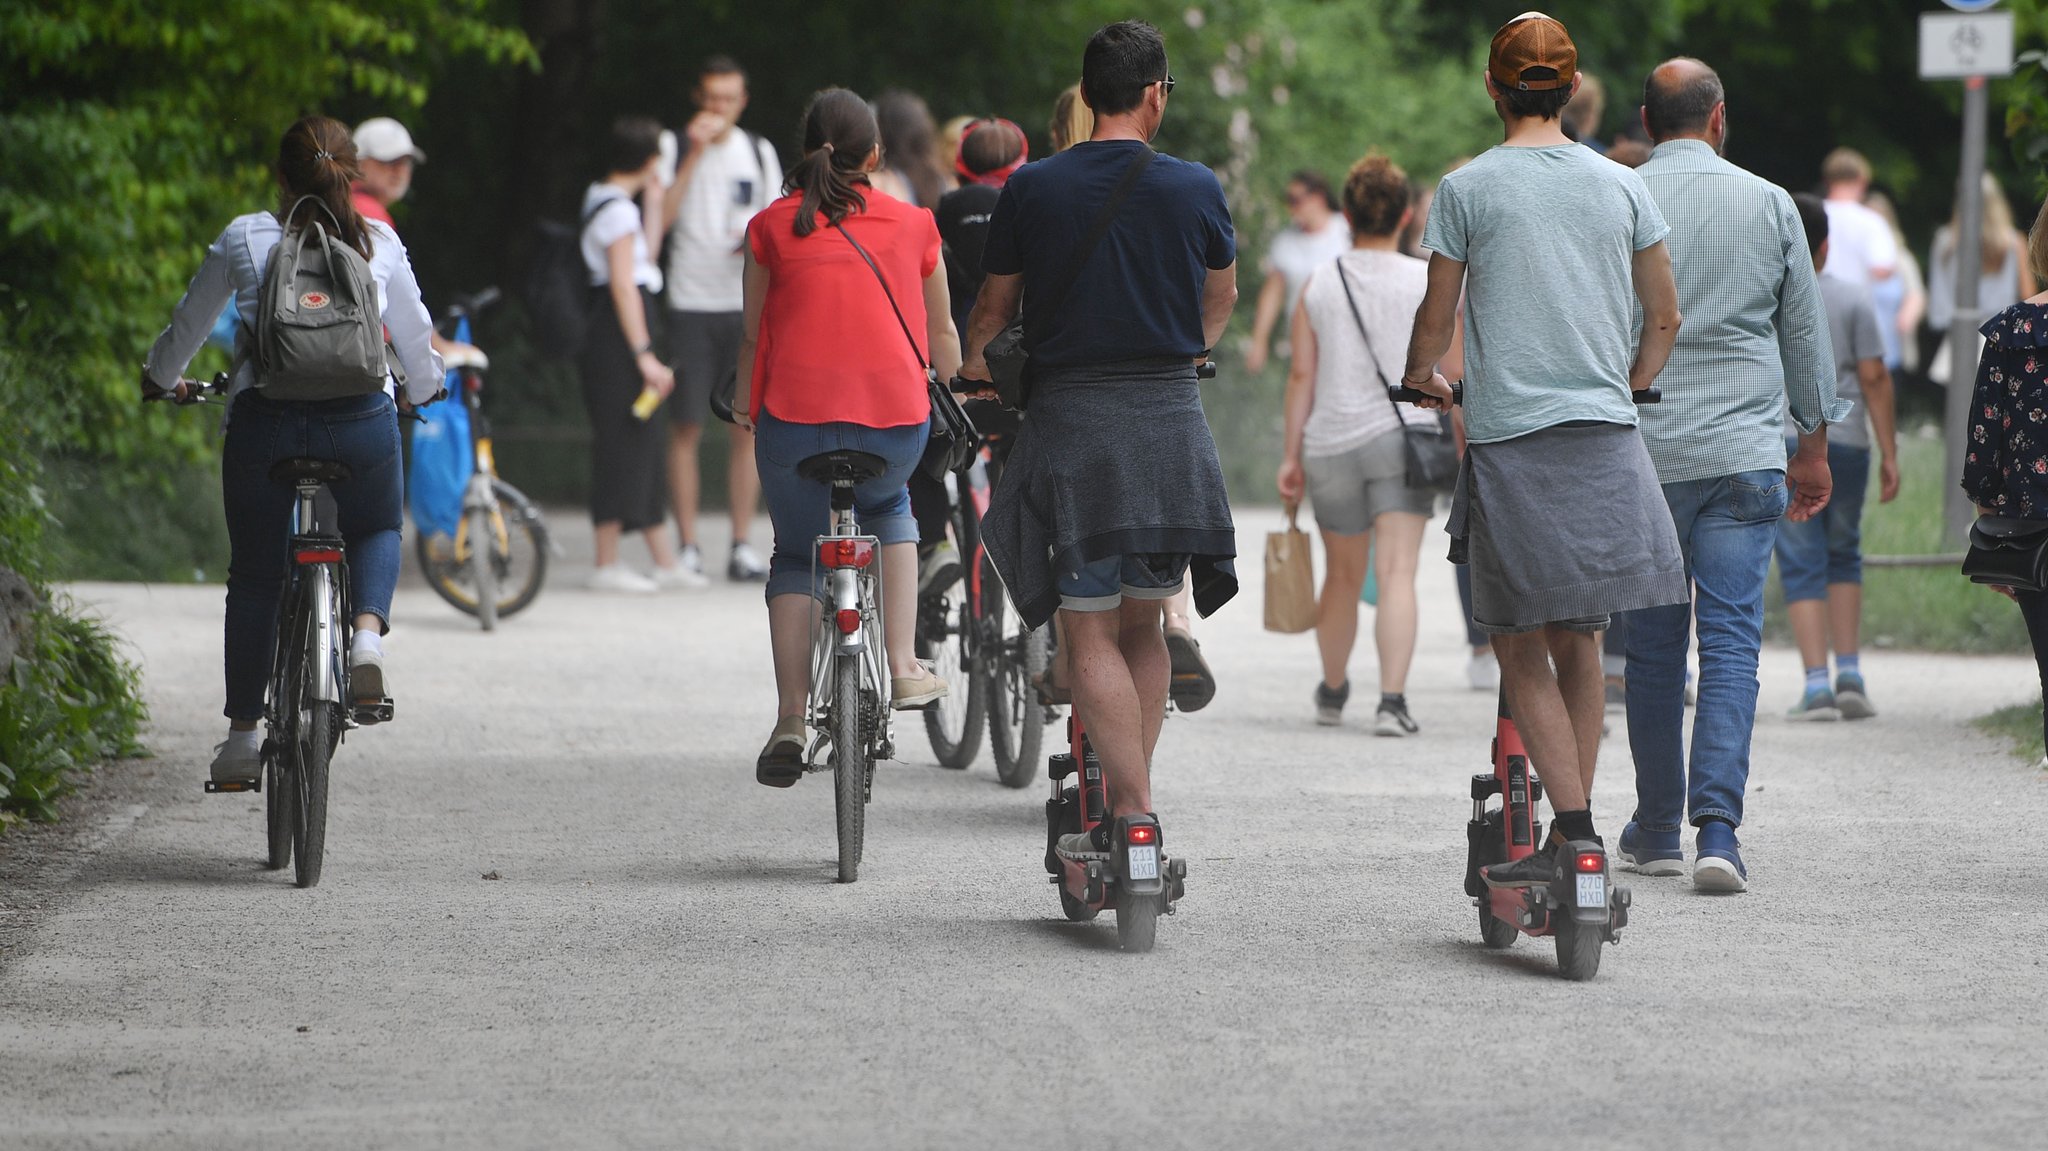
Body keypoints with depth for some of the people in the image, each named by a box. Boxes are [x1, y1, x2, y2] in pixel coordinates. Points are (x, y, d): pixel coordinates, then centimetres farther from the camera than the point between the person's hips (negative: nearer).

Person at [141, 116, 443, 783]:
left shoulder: (243, 239, 5)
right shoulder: (379, 243, 8)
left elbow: (189, 324, 16)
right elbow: (415, 335, 19)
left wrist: (162, 378, 37)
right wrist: (421, 391, 40)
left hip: (264, 421, -1)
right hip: (362, 420, 1)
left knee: (254, 576, 14)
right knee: (377, 533, 28)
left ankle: (242, 735, 14)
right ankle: (367, 634, -4)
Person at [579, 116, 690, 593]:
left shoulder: (601, 200, 16)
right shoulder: (619, 210, -14)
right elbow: (623, 285, -19)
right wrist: (645, 354, -20)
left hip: (608, 333, 10)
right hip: (618, 338, -10)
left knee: (645, 443, 12)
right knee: (622, 442, -7)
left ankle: (664, 561, 16)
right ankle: (607, 565, -6)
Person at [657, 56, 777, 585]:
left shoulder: (759, 152, 12)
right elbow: (660, 219, -14)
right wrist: (695, 154, -16)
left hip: (747, 306, 3)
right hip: (690, 304, -3)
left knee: (748, 426, 1)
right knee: (686, 427, -4)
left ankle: (743, 546, 7)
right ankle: (688, 547, 1)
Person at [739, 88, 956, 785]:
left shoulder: (772, 227, 6)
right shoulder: (913, 225, 9)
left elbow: (753, 335, 12)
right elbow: (941, 335, 21)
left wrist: (744, 405, 30)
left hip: (796, 415, -1)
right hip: (896, 415, 1)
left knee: (796, 556, 18)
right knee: (887, 506, 32)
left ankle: (791, 721, 4)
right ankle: (905, 669, 20)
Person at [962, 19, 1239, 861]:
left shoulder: (1032, 189, -2)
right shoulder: (1194, 188, 2)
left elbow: (993, 307, 10)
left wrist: (974, 365, 33)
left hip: (1071, 417, -2)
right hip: (1170, 417, 2)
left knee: (1090, 632, -1)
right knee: (1143, 624, 14)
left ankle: (1134, 812, -13)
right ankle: (1126, 802, 9)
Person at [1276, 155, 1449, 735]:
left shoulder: (1319, 283, 4)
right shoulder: (1428, 282, -1)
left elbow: (1302, 375, 2)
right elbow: (1452, 372, 0)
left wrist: (1291, 455, 6)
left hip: (1331, 445, 3)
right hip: (1402, 435, -3)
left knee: (1342, 576, 18)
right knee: (1397, 572, -9)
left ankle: (1333, 691, 35)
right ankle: (1392, 698, -23)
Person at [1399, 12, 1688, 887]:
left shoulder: (1468, 187, -2)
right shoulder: (1621, 186, 7)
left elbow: (1437, 314, 4)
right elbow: (1664, 318, 13)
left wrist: (1419, 378, 24)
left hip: (1508, 435, -4)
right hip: (1605, 438, 4)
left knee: (1522, 651, 1)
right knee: (1579, 645, 13)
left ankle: (1576, 829, -12)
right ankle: (1570, 835, 13)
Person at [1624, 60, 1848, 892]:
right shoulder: (1769, 206, 3)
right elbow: (1807, 334, 10)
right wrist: (1813, 446, 21)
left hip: (1638, 455, 1)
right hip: (1744, 454, -1)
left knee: (1653, 644, 10)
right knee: (1731, 642, -3)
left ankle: (1655, 832, 17)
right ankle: (1717, 827, -16)